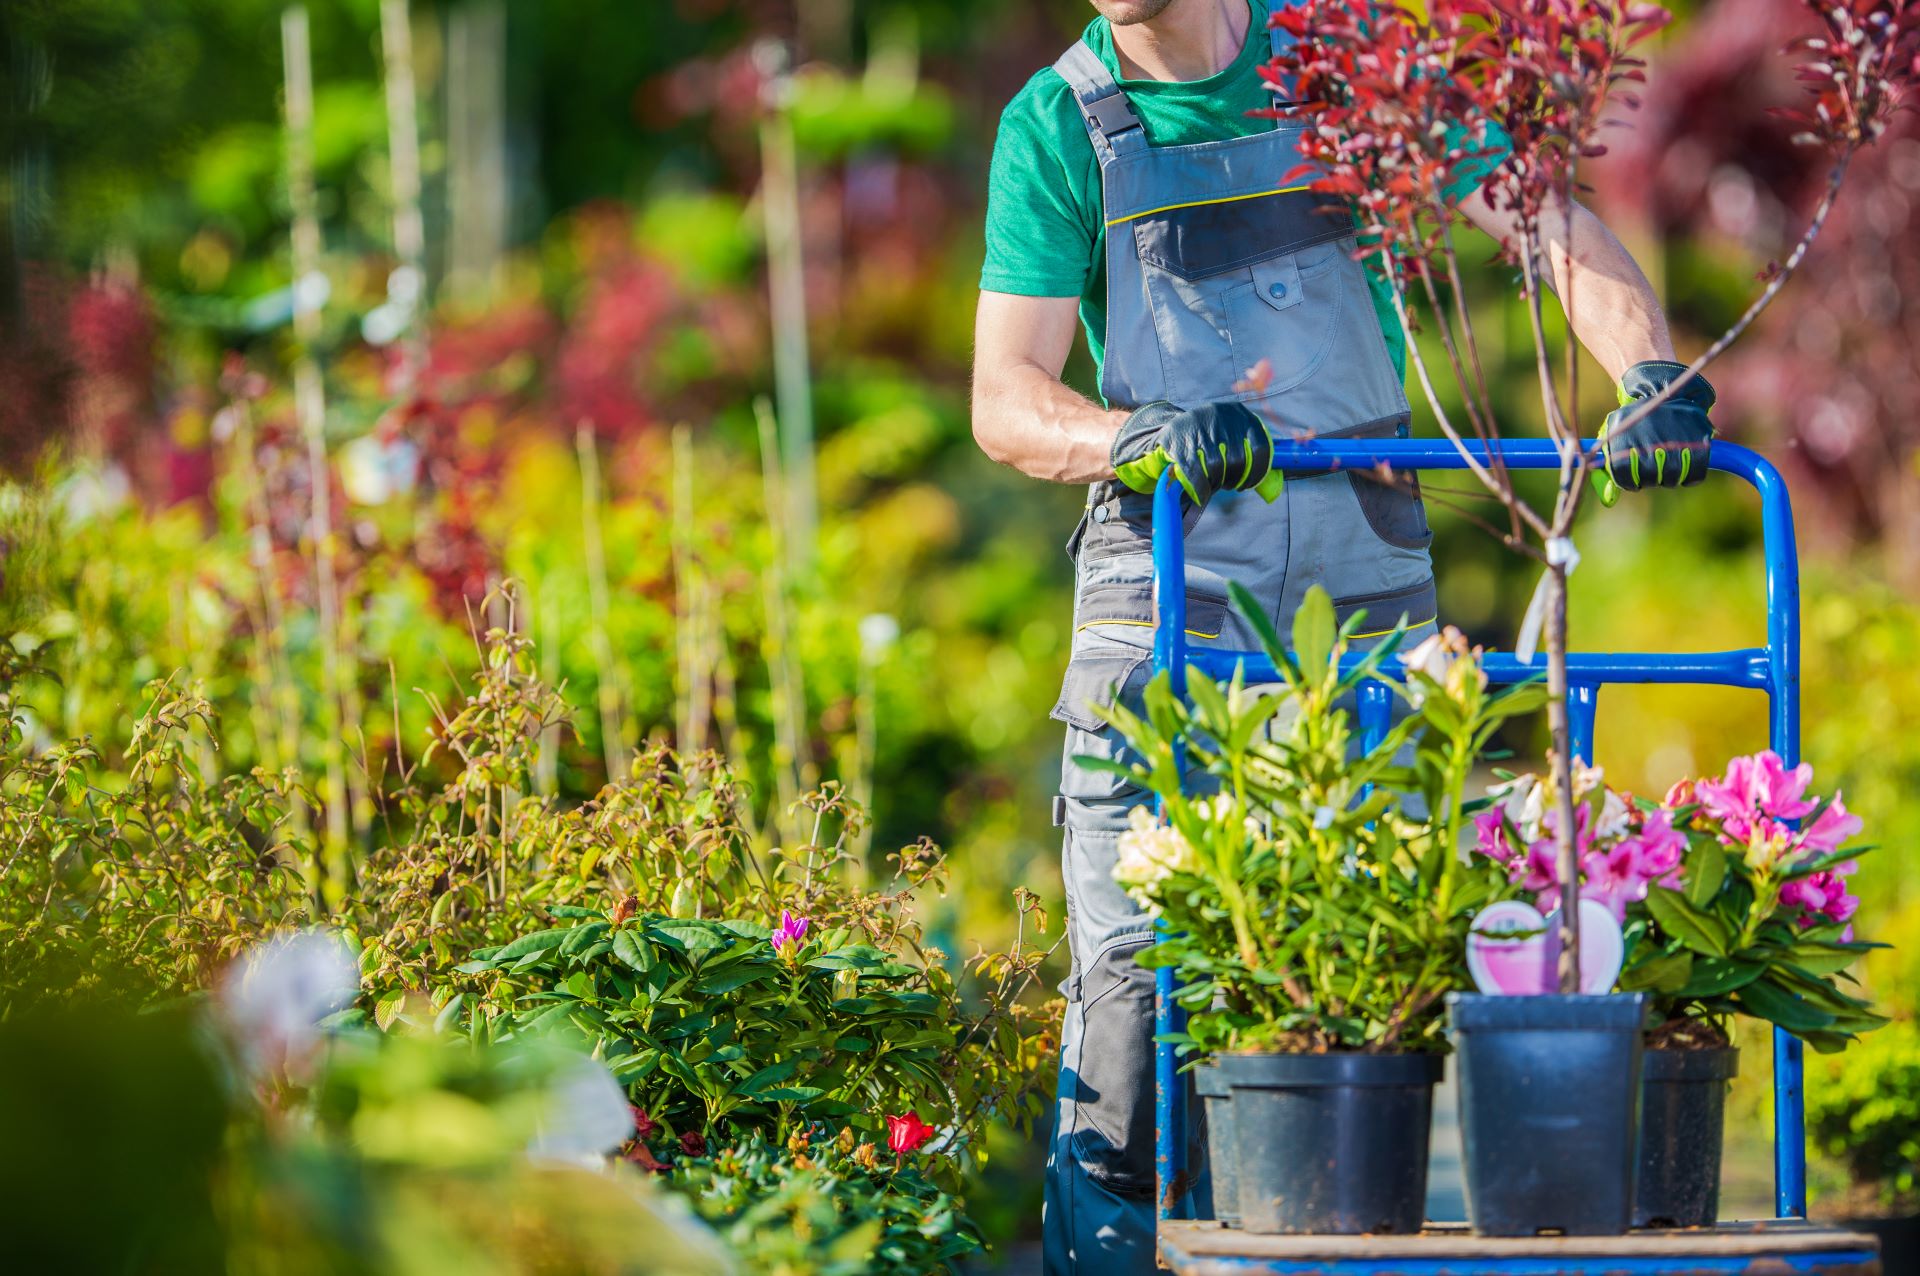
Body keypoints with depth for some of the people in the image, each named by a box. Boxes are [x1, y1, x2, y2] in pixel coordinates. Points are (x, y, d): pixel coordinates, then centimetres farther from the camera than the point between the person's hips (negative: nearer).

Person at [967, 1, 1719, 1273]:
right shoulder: (1058, 123, 2)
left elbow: (1554, 224, 0)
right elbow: (1006, 403, -3)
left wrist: (1655, 377, -18)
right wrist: (1146, 437, -24)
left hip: (1362, 561, 1)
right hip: (1167, 569, -1)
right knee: (1133, 964, -8)